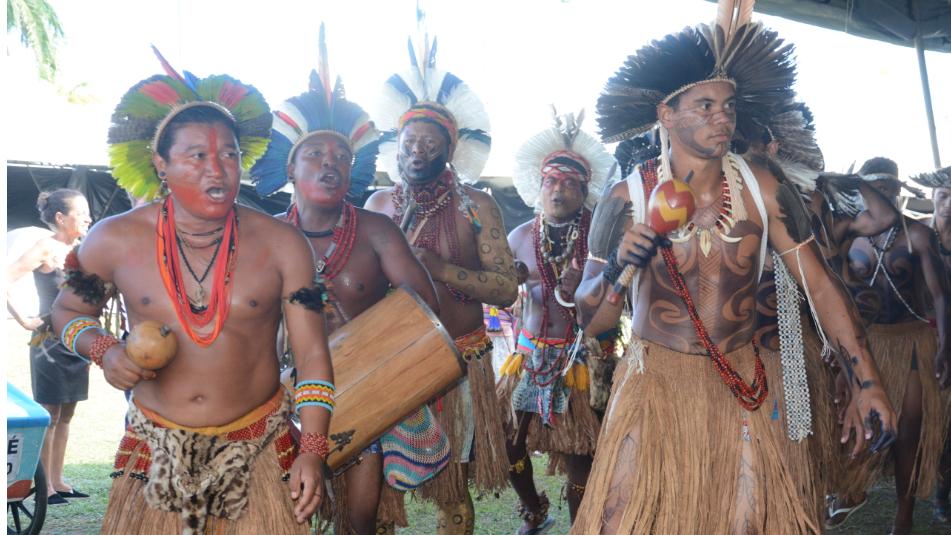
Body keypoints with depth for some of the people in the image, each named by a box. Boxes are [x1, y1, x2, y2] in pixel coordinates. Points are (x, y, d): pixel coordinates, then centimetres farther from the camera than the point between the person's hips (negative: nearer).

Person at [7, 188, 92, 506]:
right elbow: (6, 281, -21)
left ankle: (57, 481, 21)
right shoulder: (45, 249, -11)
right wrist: (24, 321, -18)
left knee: (65, 415, 12)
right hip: (50, 342, -7)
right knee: (49, 416, 0)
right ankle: (44, 486, 9)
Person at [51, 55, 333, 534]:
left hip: (259, 450, -1)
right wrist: (102, 351, -10)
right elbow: (67, 309, 12)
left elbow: (312, 353, -7)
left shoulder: (281, 243, -9)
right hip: (156, 448, 1)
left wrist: (312, 451, -12)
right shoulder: (114, 240, -6)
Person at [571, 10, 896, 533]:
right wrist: (617, 269, -26)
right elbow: (589, 318, -6)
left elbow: (820, 286, 0)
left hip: (745, 387, 2)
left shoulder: (764, 190, -6)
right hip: (656, 383, -1)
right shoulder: (626, 200, -10)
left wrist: (866, 382, -5)